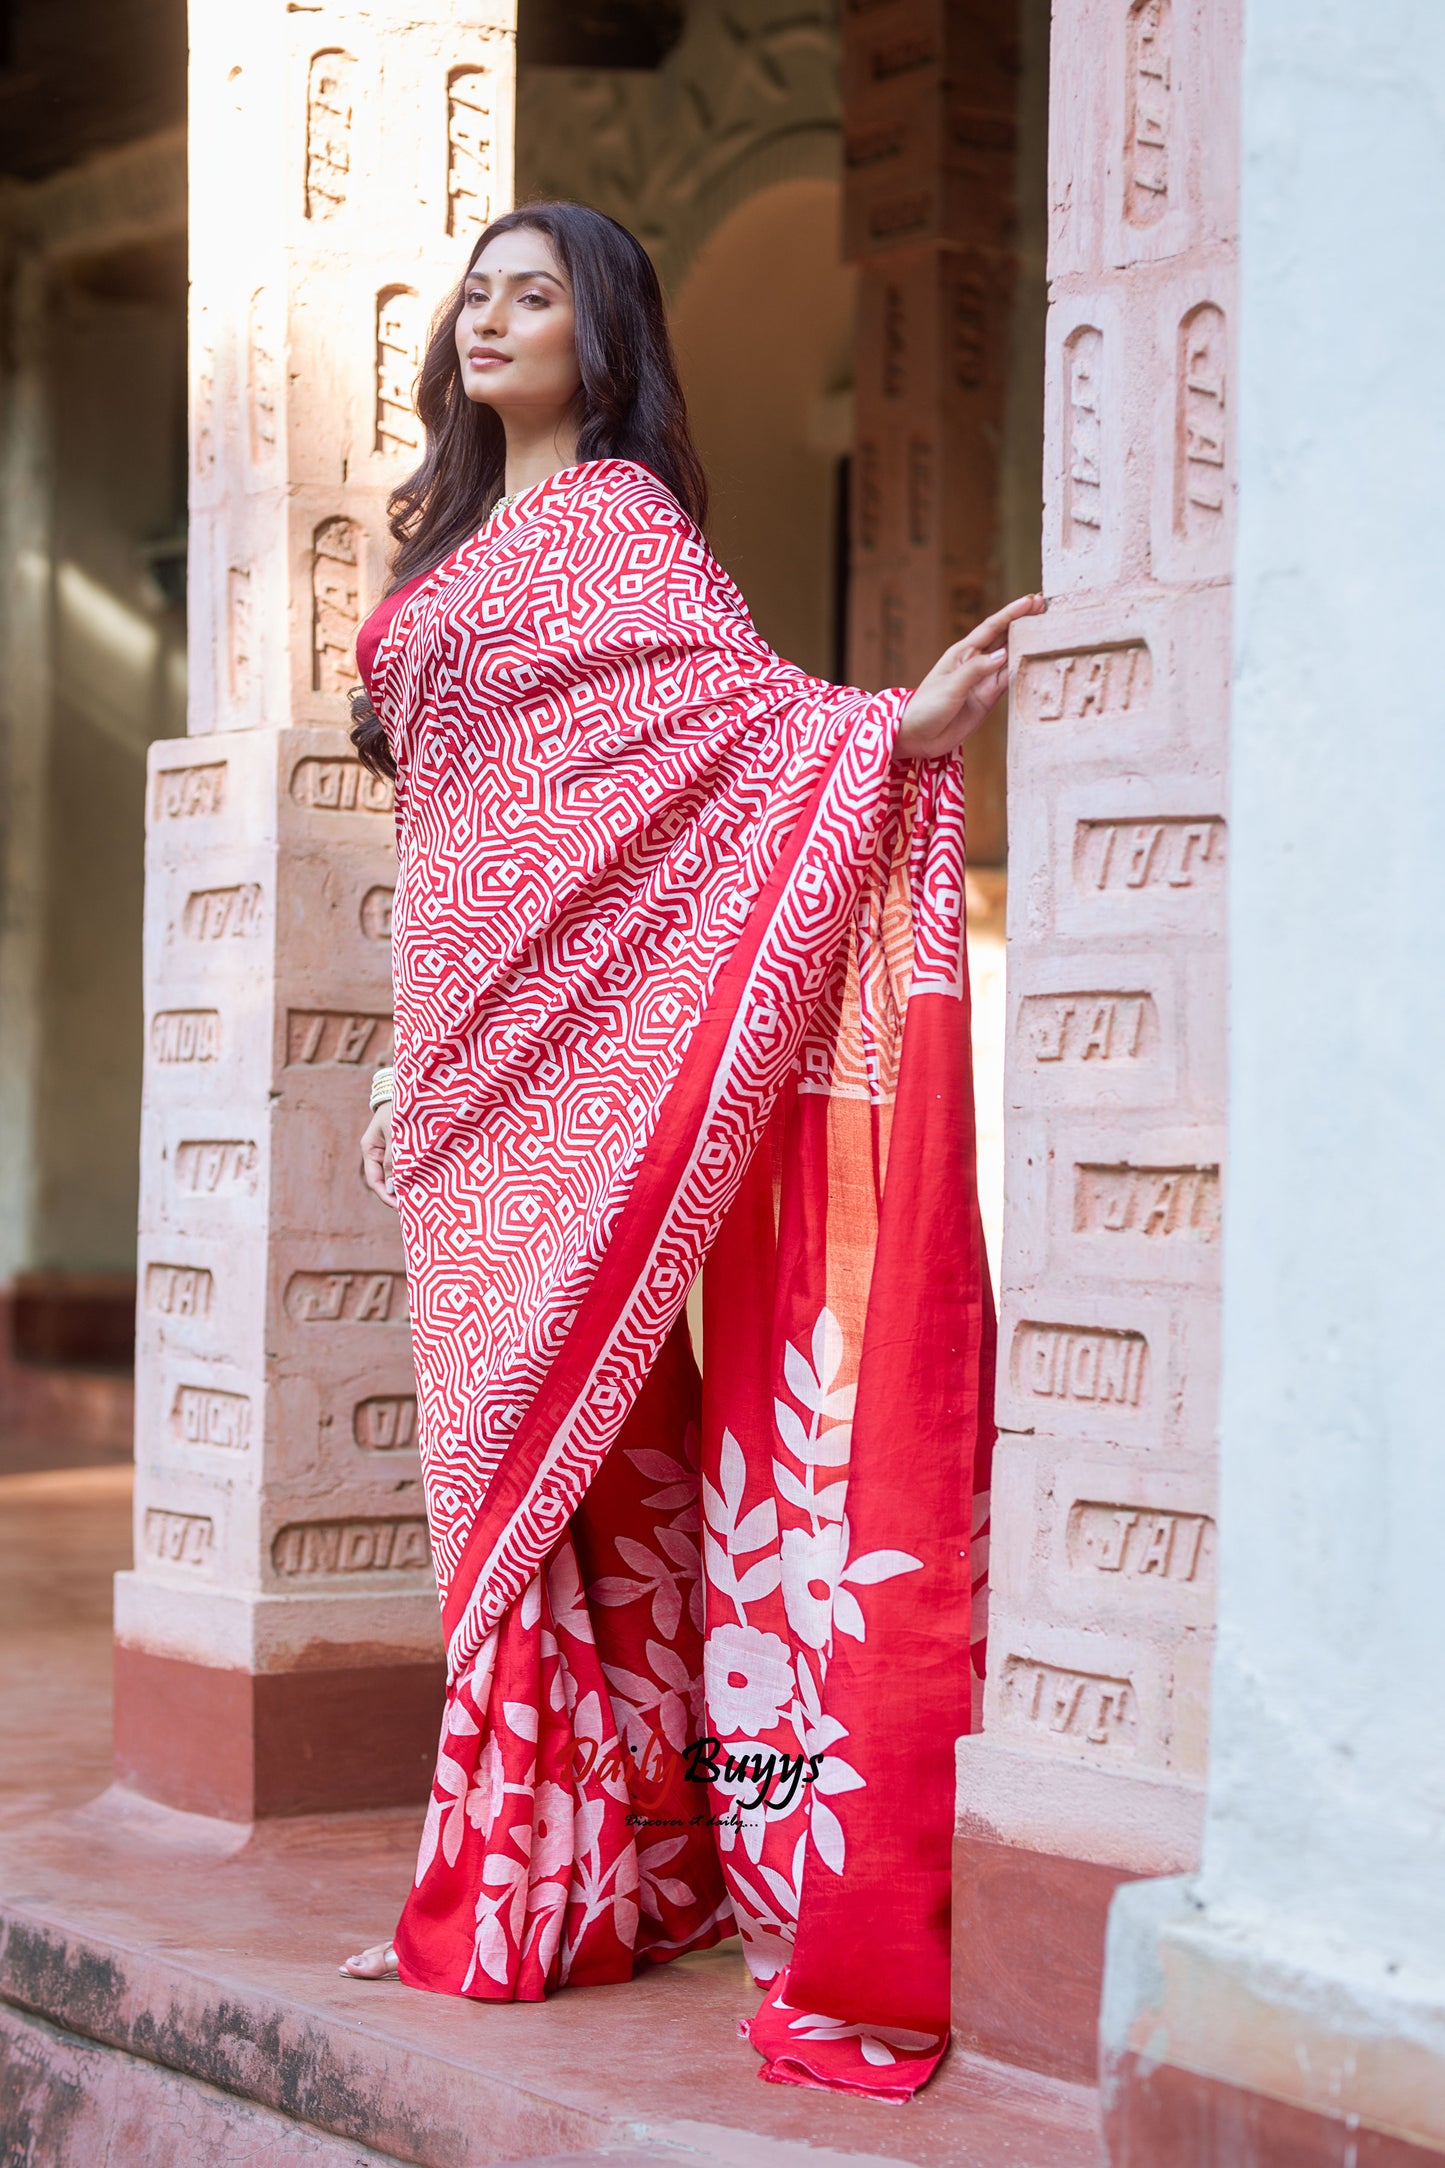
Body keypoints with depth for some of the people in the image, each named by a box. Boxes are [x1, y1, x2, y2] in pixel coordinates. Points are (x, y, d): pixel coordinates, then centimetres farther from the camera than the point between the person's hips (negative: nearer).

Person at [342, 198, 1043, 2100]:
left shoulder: (617, 514, -2)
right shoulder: (464, 537, 21)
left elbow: (745, 699, -16)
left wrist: (904, 722, -36)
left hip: (575, 1033, -8)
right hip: (472, 1030, 8)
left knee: (553, 1413, -8)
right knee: (505, 1427, 6)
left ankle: (561, 1881, -3)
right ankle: (537, 1876, 11)